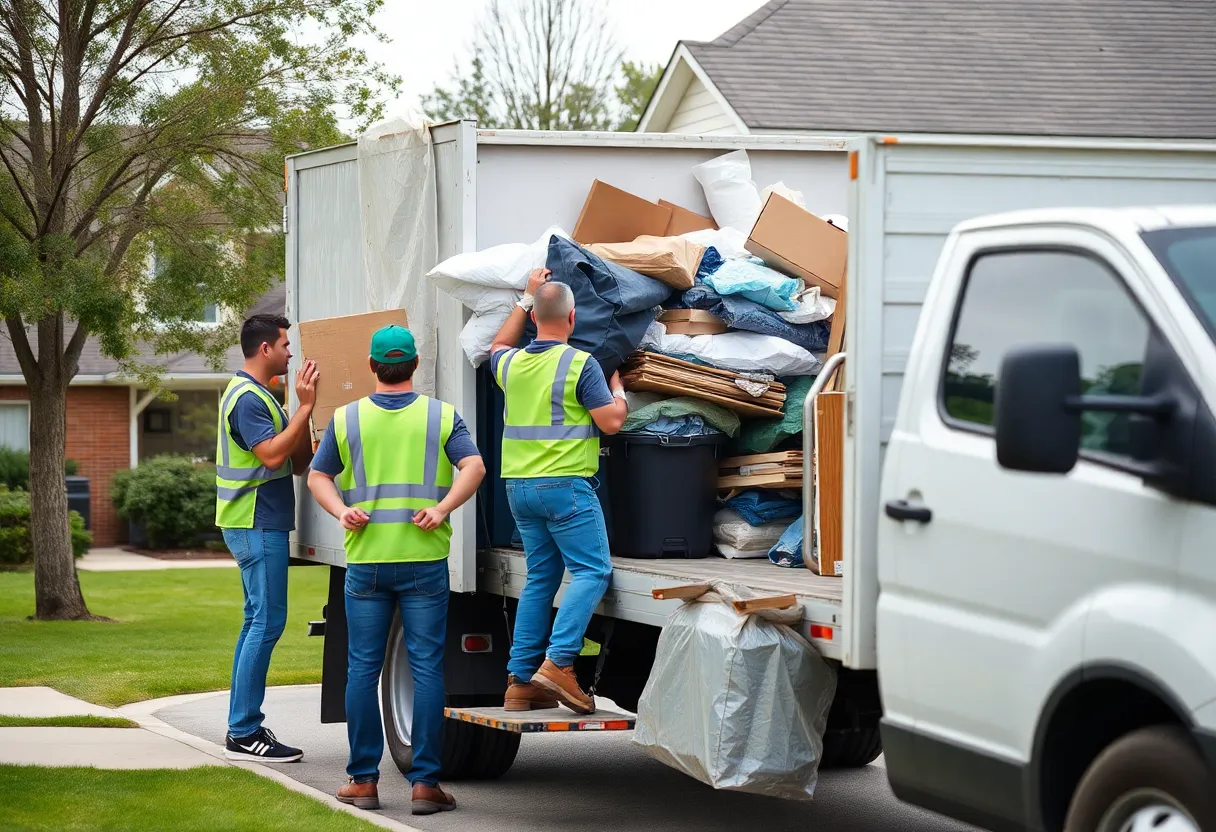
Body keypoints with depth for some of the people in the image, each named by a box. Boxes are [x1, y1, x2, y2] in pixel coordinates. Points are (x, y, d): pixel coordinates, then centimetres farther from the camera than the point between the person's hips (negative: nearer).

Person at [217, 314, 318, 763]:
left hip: (260, 524, 11)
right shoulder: (248, 398, -15)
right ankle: (243, 733, -9)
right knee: (266, 622, -10)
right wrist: (304, 408, -21)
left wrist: (308, 409, 2)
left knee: (258, 621, 13)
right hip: (257, 524, -11)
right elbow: (272, 455, -25)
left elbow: (297, 460, 14)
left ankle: (244, 725, 16)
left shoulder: (258, 395, 18)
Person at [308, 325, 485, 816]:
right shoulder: (442, 417, 2)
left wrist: (342, 511, -6)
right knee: (426, 668, 1)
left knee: (362, 669, 7)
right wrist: (442, 509, -16)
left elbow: (319, 476, 7)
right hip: (425, 559, -1)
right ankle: (424, 782, -2)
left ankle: (364, 780, 8)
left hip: (366, 560, 1)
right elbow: (473, 467, -11)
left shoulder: (347, 419, 6)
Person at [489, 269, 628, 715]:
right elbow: (611, 421, -11)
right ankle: (558, 662, -22)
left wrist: (526, 298, 39)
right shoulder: (580, 364, -10)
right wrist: (617, 388, 10)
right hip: (564, 485, -7)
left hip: (519, 485, 7)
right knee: (592, 570, -6)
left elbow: (498, 347, 35)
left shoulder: (512, 363, 10)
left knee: (540, 578, 12)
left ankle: (520, 680, 8)